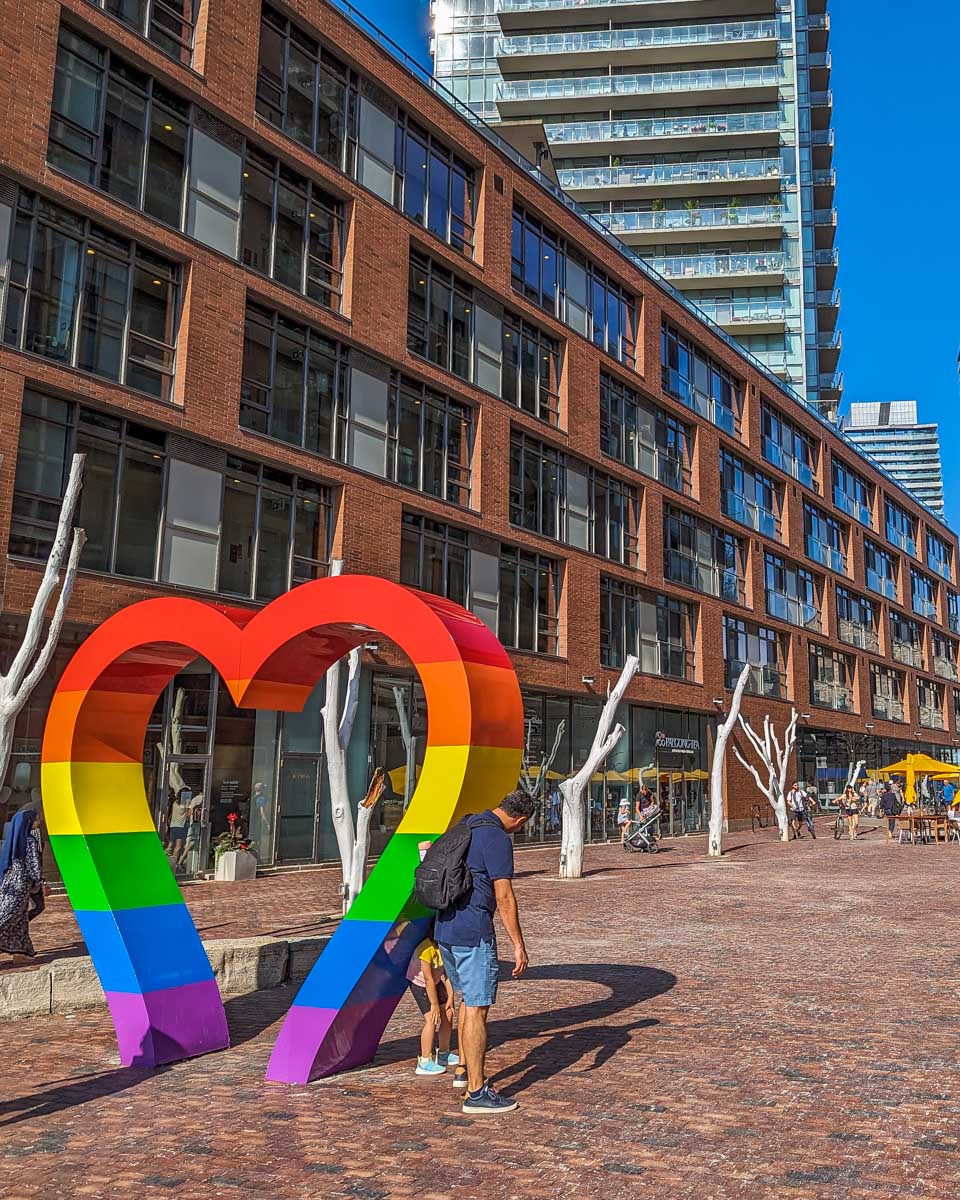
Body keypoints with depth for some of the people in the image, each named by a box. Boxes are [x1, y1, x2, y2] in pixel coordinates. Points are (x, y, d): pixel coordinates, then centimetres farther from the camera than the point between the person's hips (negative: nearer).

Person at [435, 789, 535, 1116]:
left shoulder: (465, 826, 12)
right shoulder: (498, 839, -15)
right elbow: (504, 898, -18)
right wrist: (519, 945, -14)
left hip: (444, 927, 9)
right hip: (473, 933, -9)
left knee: (468, 998, 23)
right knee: (477, 1008, -3)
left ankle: (464, 1070, 35)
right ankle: (476, 1093, 1)